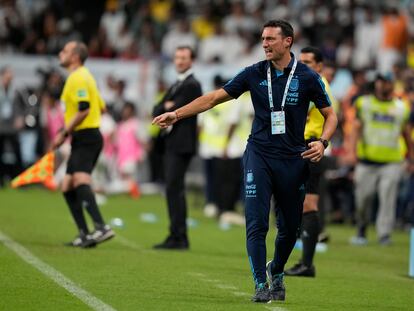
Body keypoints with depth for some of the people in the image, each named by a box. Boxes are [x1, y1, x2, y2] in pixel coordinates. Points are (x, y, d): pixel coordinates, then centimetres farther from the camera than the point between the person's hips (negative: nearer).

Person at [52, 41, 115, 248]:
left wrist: (64, 133, -17)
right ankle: (84, 235, 10)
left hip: (86, 138, -11)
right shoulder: (81, 76, 20)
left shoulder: (78, 77, -11)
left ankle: (101, 228, -37)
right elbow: (101, 107, 24)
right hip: (81, 140, 11)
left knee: (80, 181, -26)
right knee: (67, 187, 10)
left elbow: (83, 109, -22)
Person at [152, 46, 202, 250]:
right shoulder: (176, 86, 21)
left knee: (174, 188, -13)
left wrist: (168, 111, 3)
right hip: (172, 144, 10)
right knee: (174, 189, 12)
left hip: (182, 145, -10)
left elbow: (175, 112, -16)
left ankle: (178, 237, -13)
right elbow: (157, 111, 14)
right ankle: (176, 237, 16)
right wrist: (166, 107, -5)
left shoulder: (191, 85, -9)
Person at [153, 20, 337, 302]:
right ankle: (262, 285, -5)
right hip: (259, 155, 0)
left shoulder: (307, 77, -3)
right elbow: (214, 98, 5)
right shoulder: (254, 74, 1)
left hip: (293, 159, 0)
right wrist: (176, 114, -2)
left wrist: (322, 142, -12)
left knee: (290, 227, 8)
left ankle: (277, 271, 36)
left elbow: (330, 114, 6)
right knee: (256, 223, -12)